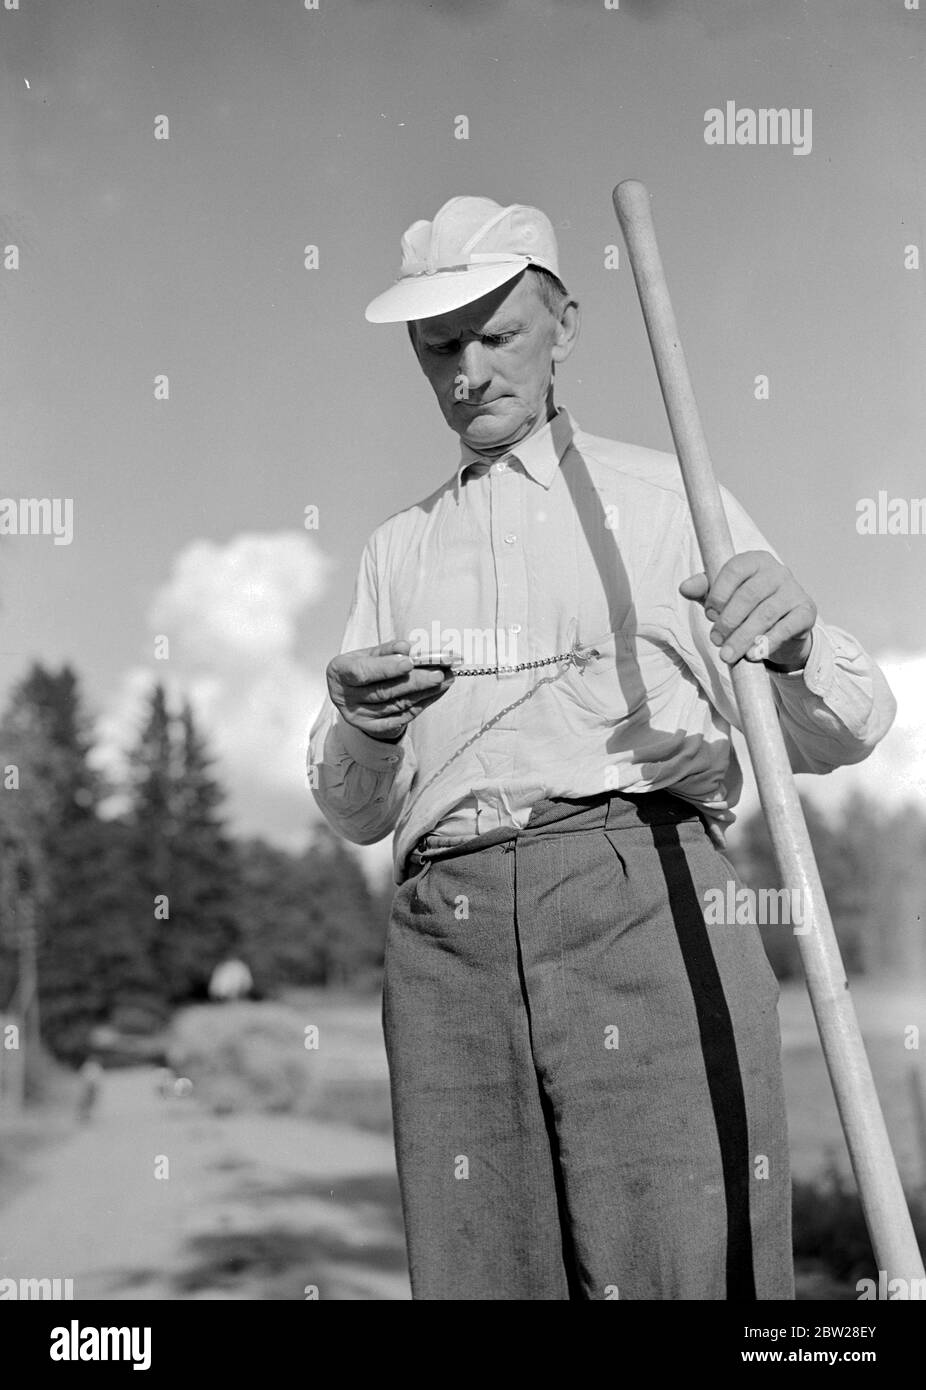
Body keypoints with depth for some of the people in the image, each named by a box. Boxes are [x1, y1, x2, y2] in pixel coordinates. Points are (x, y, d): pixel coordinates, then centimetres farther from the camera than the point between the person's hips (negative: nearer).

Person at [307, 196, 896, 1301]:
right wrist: (362, 727, -1)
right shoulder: (396, 550, 25)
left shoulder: (668, 497, 15)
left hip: (645, 892, -3)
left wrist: (794, 643, -13)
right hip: (447, 929, 3)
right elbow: (352, 811, 22)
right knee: (476, 1274, -4)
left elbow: (842, 733, 10)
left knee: (685, 1269, -15)